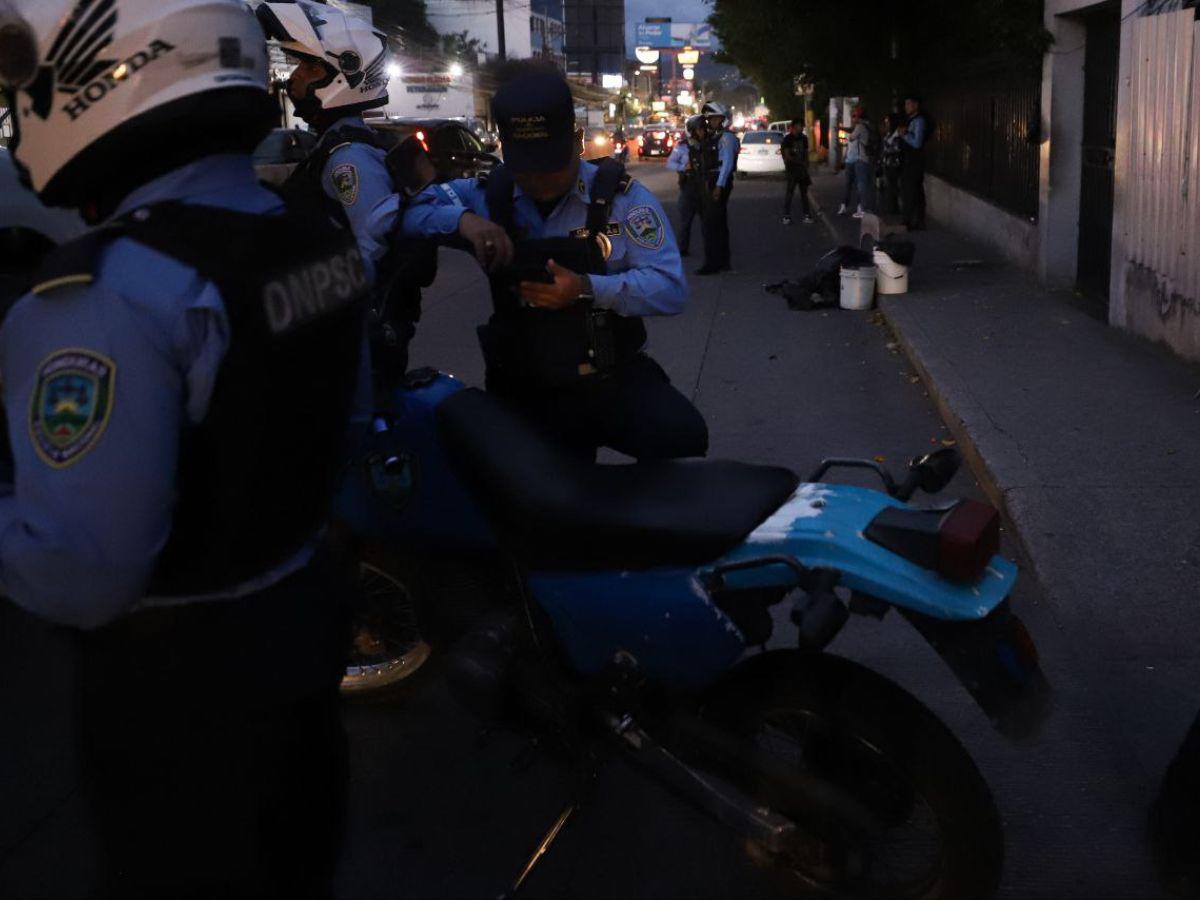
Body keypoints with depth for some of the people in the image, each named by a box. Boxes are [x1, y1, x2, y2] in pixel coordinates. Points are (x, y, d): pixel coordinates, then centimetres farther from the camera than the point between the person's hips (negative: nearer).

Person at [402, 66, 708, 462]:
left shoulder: (620, 196, -2)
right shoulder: (491, 195, 6)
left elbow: (671, 288, -9)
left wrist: (587, 289, -24)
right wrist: (464, 220, -16)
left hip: (615, 380, -2)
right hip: (525, 397, 2)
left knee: (683, 437, -26)